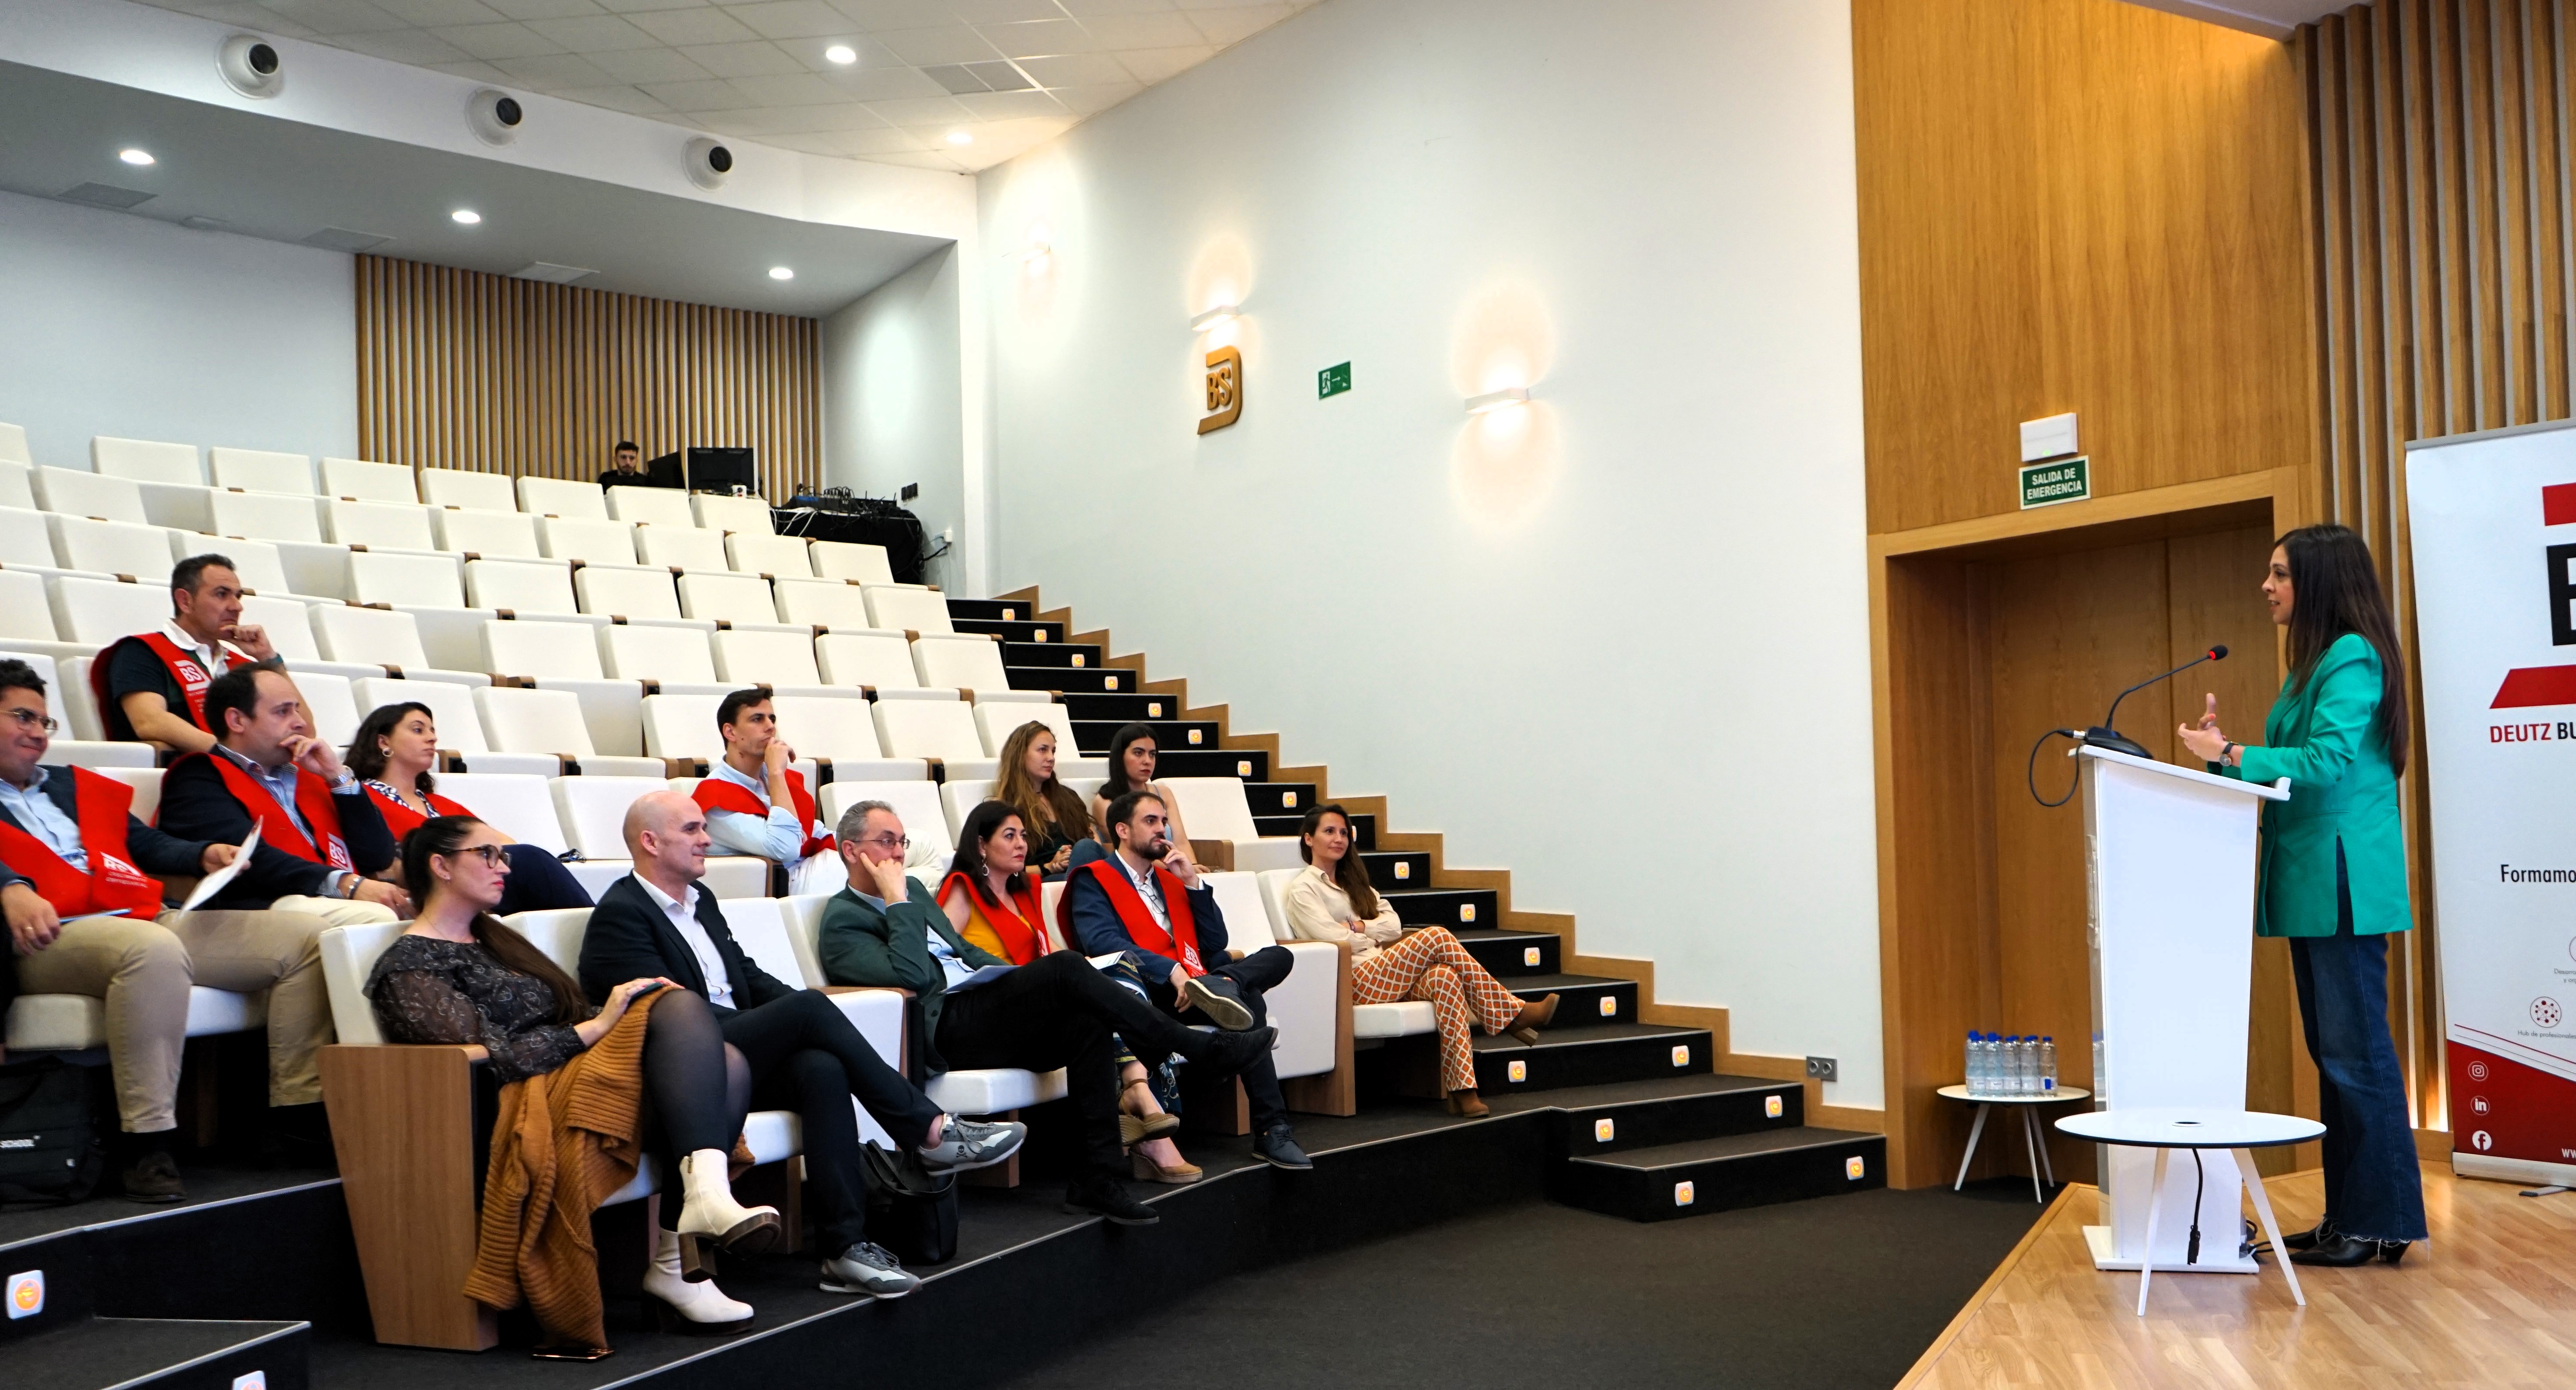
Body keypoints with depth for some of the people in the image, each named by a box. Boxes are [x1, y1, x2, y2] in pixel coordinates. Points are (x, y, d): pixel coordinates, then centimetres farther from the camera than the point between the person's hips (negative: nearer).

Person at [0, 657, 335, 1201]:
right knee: (153, 949, -43)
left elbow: (148, 845, 28)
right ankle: (145, 1141, -36)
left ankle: (299, 1104, -6)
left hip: (147, 923, 7)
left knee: (307, 936, -6)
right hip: (54, 933, -7)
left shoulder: (80, 786, 31)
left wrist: (205, 855, 9)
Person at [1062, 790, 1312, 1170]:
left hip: (1191, 980, 7)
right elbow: (1102, 942, -14)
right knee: (1248, 1003, -32)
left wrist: (1193, 882, 9)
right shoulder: (1093, 880, 8)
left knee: (1279, 956, -21)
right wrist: (1171, 970, -26)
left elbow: (1215, 944, 19)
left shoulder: (1170, 880, 29)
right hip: (1150, 989, -7)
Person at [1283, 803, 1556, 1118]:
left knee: (1444, 976, -27)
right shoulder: (1303, 889, 3)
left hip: (1385, 978, 7)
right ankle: (1510, 1014, -19)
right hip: (1352, 983, -7)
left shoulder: (1353, 880, 27)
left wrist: (1358, 927, -4)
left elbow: (1393, 925, 13)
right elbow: (1335, 940, -10)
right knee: (1436, 937, -24)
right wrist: (1375, 935, 4)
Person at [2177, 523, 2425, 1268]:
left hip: (2342, 883, -10)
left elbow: (2328, 761, -20)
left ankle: (2381, 1221, 2)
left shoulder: (2352, 657, -11)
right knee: (2333, 1049, 13)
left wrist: (2232, 755, -14)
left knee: (2355, 1049, -5)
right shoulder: (2316, 662, 19)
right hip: (2311, 882, 10)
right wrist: (2224, 751, 6)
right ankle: (2348, 1213, 20)